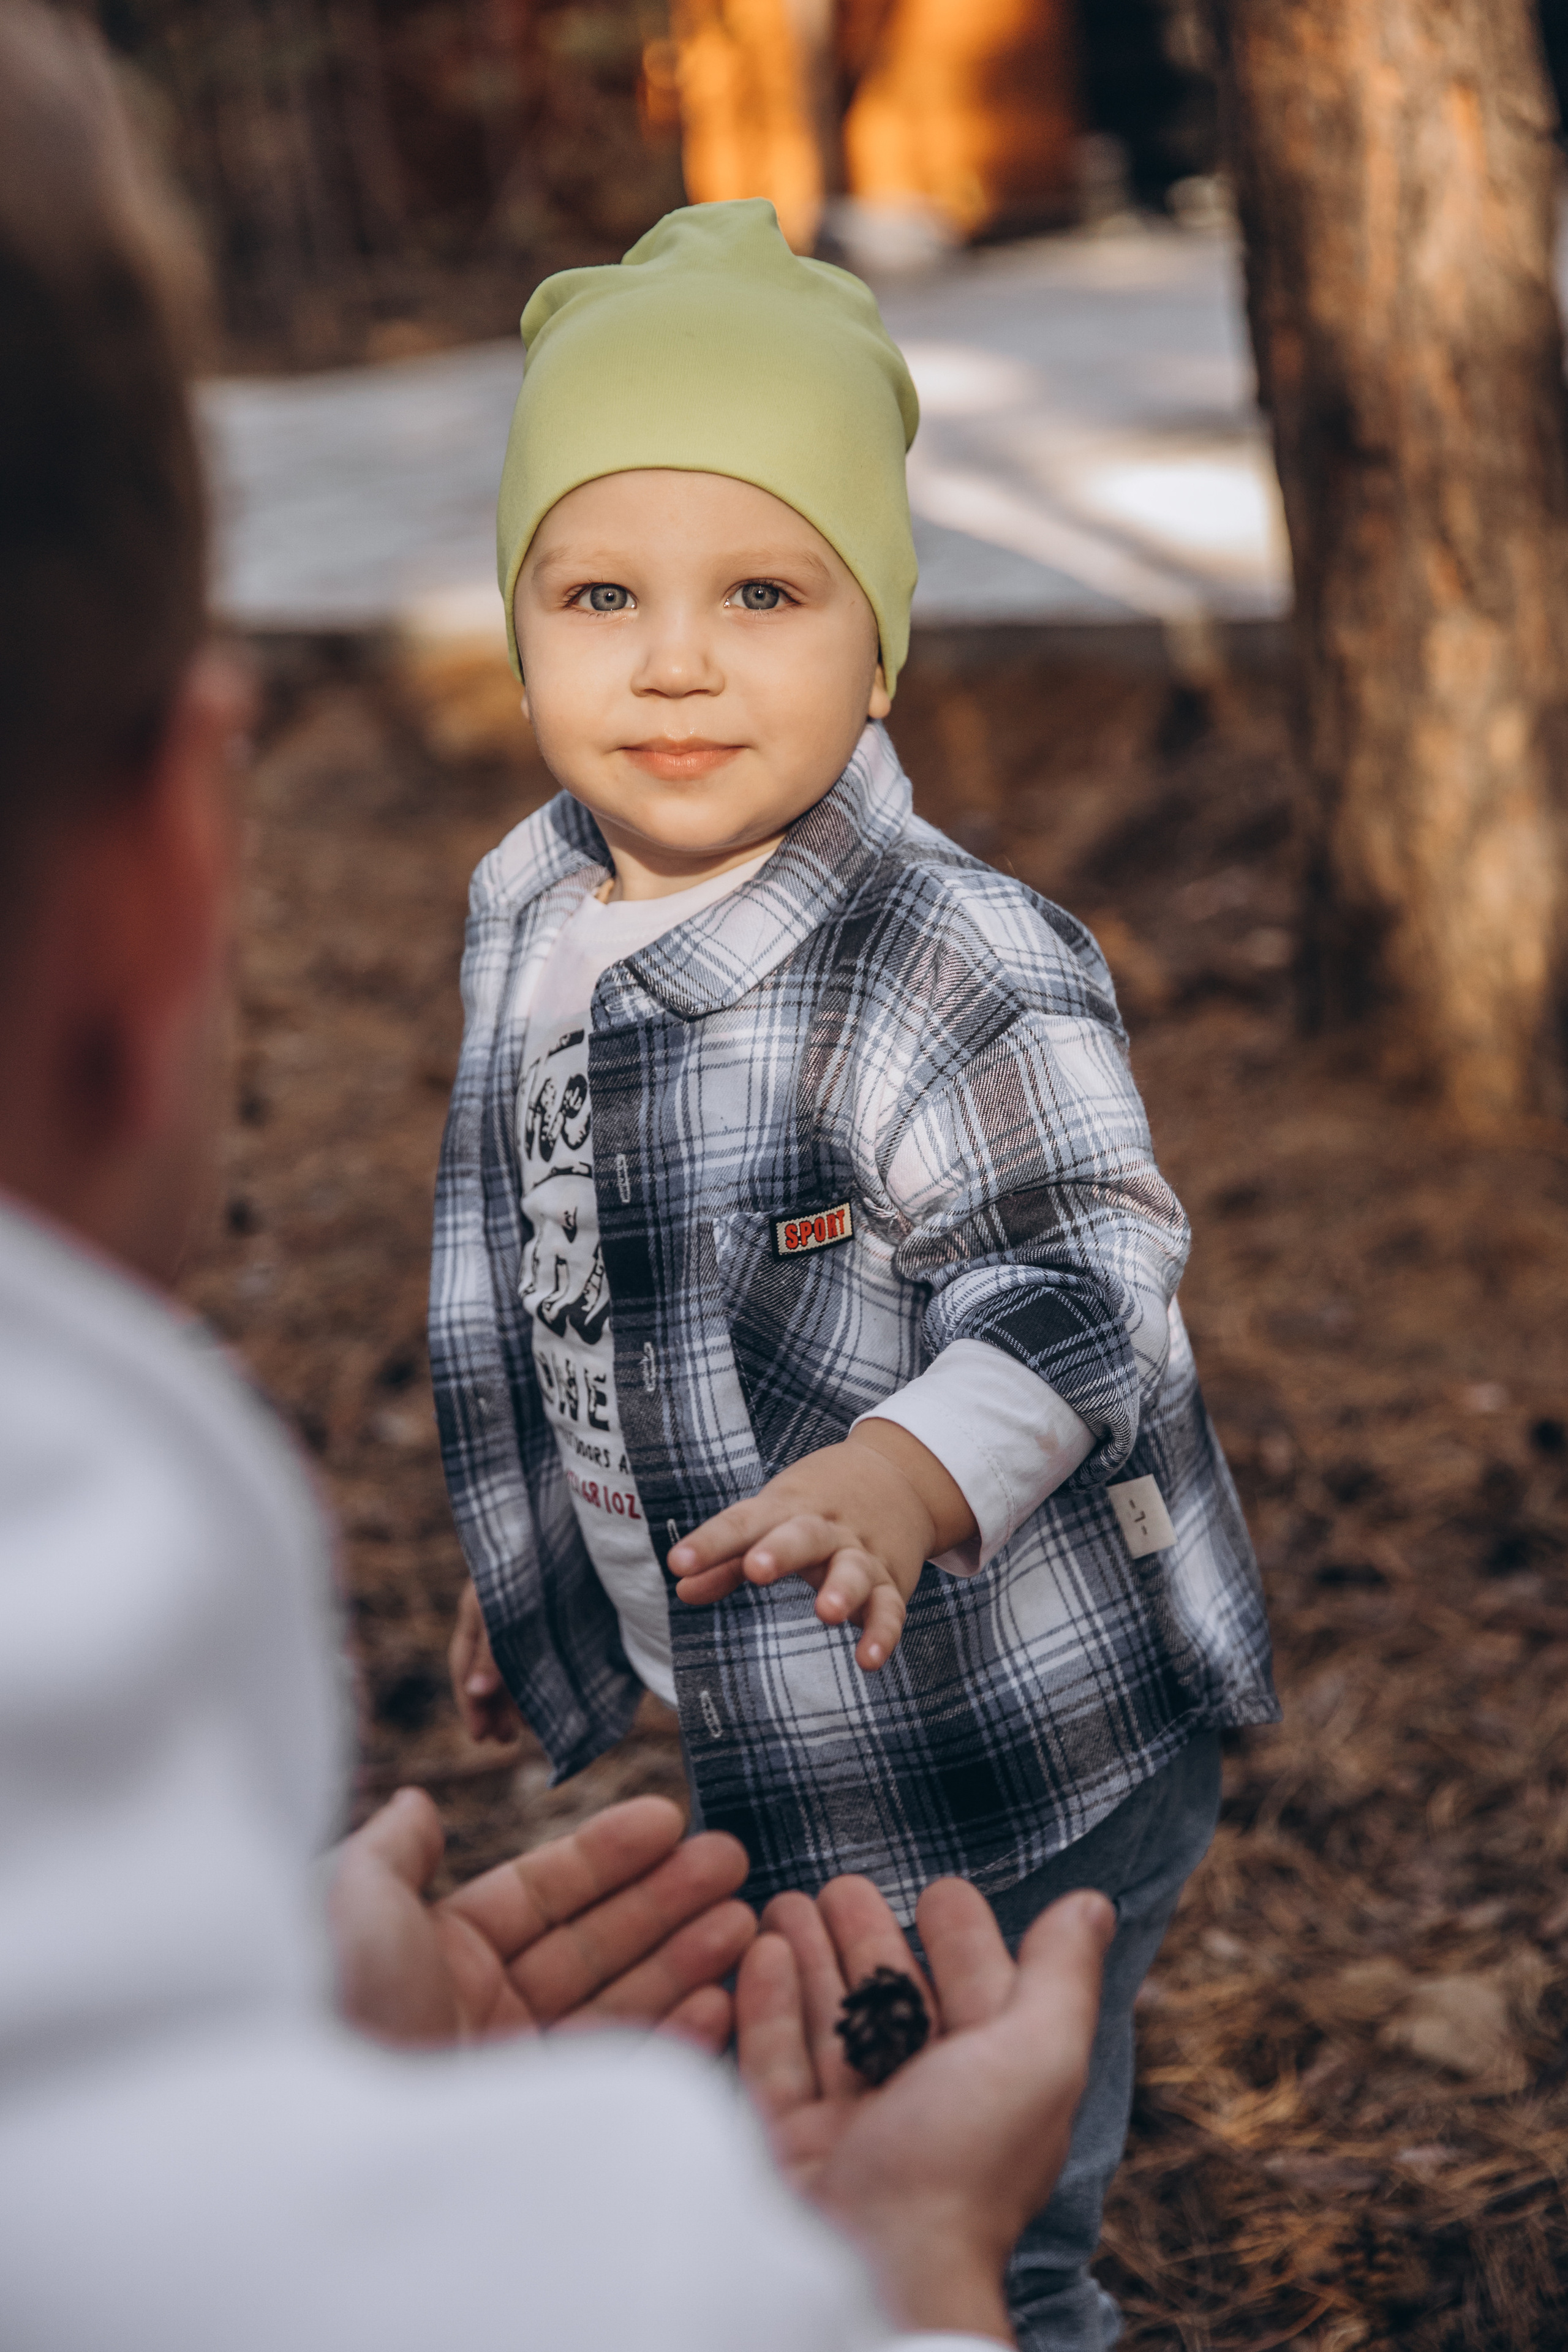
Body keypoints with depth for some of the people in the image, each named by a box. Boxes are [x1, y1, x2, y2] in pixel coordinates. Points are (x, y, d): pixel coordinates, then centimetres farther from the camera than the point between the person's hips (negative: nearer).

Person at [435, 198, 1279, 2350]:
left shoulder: (959, 966, -25)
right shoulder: (524, 917, -2)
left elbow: (1079, 1285, -26)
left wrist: (910, 1471, -45)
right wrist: (530, 1561, 18)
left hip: (1004, 1760, -7)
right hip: (730, 1739, 7)